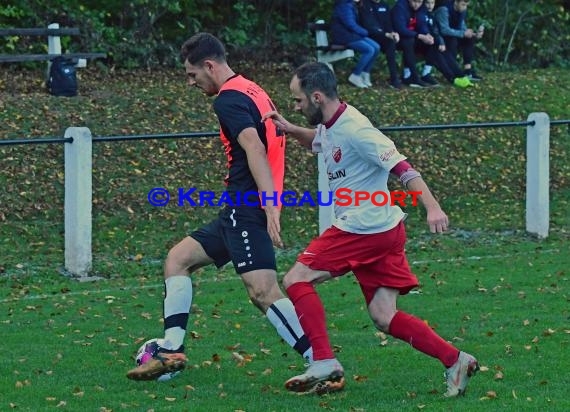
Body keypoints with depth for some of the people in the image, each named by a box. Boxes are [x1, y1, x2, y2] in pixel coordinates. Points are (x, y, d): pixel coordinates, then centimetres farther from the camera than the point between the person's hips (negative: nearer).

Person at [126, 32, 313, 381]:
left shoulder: (228, 99, -11)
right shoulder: (253, 92, 18)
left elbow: (255, 149, -23)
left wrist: (270, 208, -30)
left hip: (247, 210, -10)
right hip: (241, 212, 10)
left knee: (264, 292, -18)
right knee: (178, 259, 14)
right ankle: (172, 351, 10)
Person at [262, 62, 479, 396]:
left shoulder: (353, 128, -17)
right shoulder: (329, 126, 11)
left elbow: (401, 167, -22)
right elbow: (318, 142, 37)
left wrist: (432, 207, -32)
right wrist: (290, 129, 17)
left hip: (366, 228, -9)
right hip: (383, 231, 9)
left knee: (296, 279, -4)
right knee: (384, 317, 6)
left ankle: (325, 363, -8)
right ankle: (456, 360, 3)